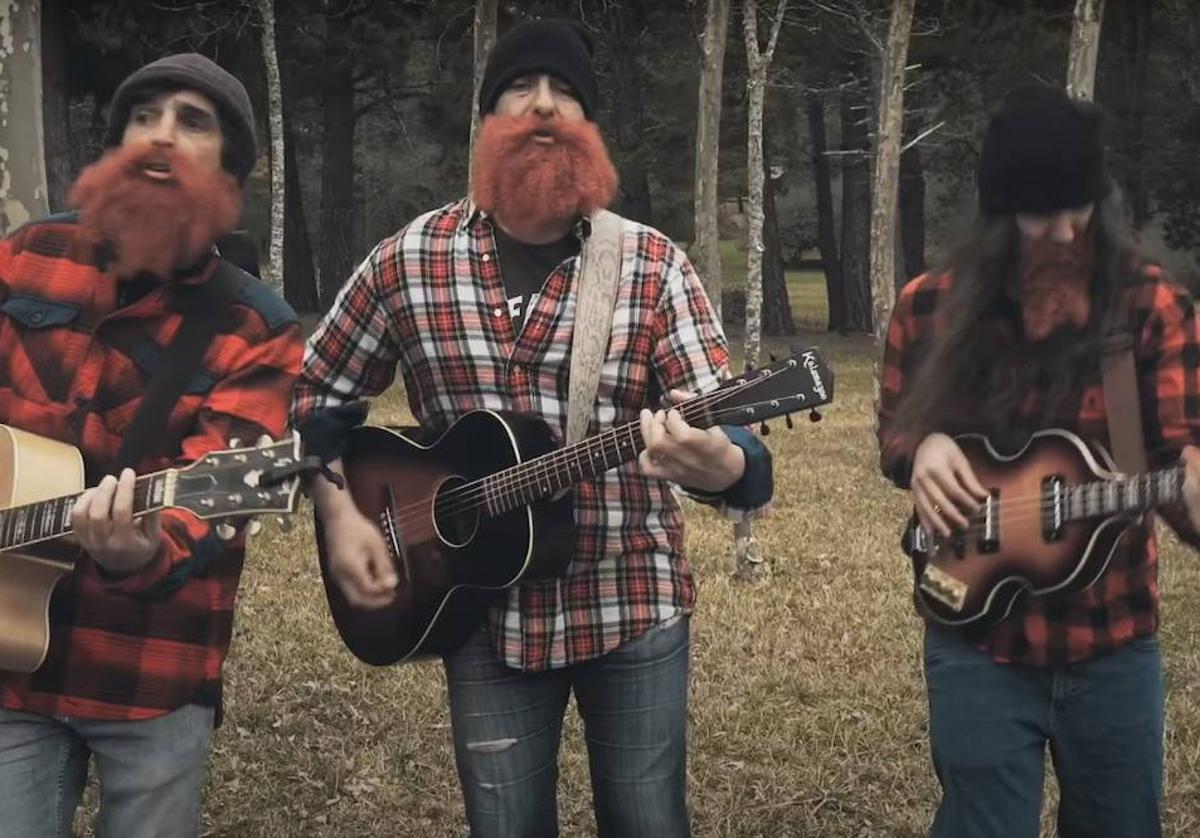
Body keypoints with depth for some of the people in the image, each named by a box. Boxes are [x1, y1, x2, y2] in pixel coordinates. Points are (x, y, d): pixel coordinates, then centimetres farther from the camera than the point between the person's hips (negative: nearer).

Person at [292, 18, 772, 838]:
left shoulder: (653, 265, -6)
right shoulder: (407, 259, -3)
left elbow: (724, 429, -14)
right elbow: (314, 398, 10)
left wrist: (722, 465, -38)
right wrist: (338, 514, -5)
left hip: (633, 605, -1)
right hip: (485, 612, 1)